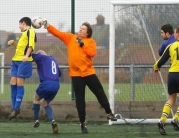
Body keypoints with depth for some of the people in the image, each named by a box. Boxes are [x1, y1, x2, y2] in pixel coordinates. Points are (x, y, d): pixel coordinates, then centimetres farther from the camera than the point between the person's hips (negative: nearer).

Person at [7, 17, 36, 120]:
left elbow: (31, 44, -18)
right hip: (16, 61, 9)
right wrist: (14, 43, 16)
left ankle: (17, 108, -8)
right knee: (13, 83, 4)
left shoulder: (30, 31, -3)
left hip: (24, 61, -9)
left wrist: (26, 56, -31)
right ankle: (14, 108, 7)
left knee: (19, 83, -9)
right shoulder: (25, 33, 24)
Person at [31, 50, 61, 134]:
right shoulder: (53, 60, 27)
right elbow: (59, 73, 35)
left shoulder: (41, 57, 8)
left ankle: (36, 120, 23)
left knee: (36, 99, 22)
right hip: (56, 85, 6)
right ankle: (52, 121, -4)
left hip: (47, 83, -6)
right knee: (46, 103, 20)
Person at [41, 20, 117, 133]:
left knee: (100, 92, 5)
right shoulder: (70, 38, 9)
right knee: (80, 99, 1)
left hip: (89, 73, -1)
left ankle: (109, 113, 20)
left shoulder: (91, 41, 3)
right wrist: (47, 26, -6)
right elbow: (58, 33, 4)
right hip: (76, 74, 1)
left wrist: (82, 44, -14)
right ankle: (83, 122, 7)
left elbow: (92, 53, -13)